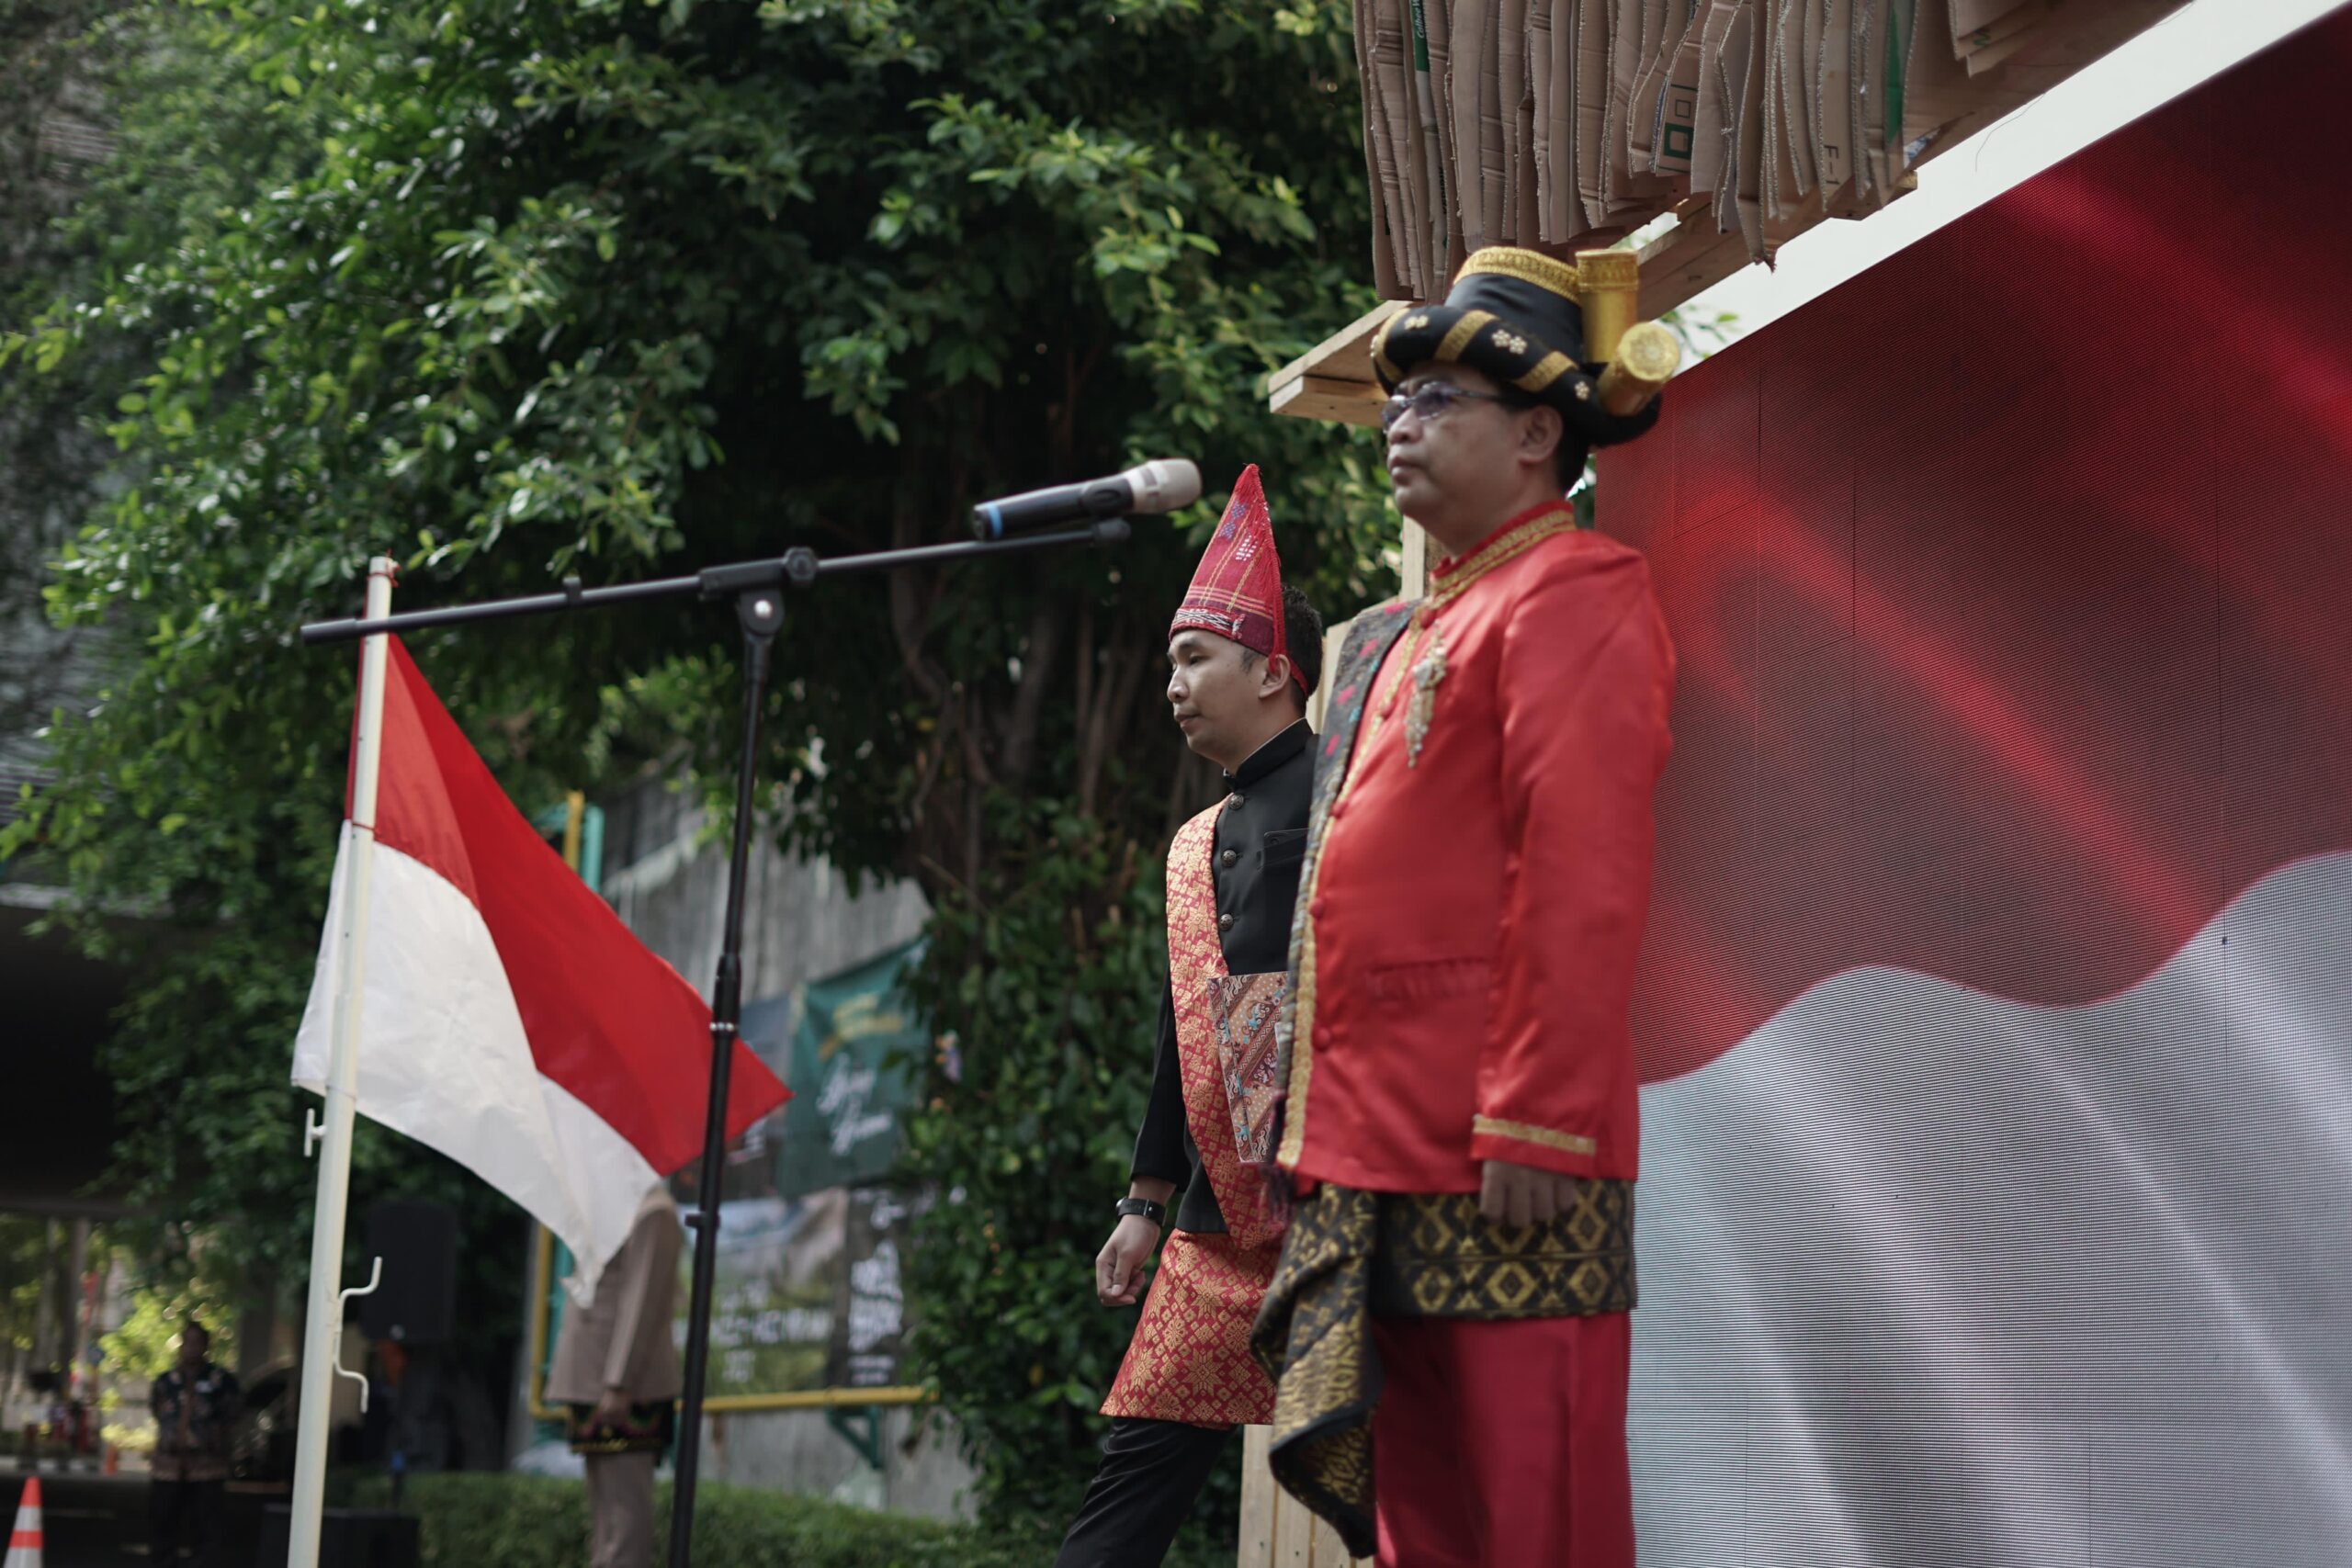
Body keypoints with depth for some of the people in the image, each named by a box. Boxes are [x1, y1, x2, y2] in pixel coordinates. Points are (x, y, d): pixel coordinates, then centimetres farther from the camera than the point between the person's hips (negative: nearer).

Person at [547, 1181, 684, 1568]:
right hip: (593, 1383, 10)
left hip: (626, 1385, -10)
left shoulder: (652, 1212, -12)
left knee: (624, 1506, -10)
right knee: (603, 1507, 12)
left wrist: (618, 1386, -21)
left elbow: (644, 1303, -18)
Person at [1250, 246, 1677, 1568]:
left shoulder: (1573, 597, -7)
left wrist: (1536, 1125, -22)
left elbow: (1582, 884, -17)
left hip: (1502, 1162, -9)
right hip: (1382, 1156, 9)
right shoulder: (1413, 630, 22)